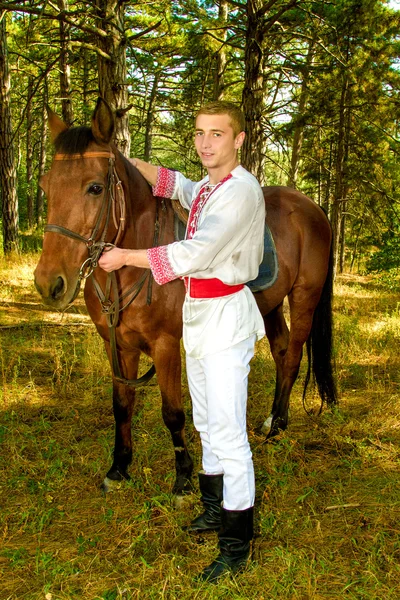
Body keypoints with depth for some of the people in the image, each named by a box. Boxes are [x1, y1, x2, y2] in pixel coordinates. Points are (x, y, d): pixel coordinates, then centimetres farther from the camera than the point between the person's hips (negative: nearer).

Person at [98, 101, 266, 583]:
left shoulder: (242, 191, -18)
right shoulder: (207, 189, 10)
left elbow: (195, 253, -24)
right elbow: (178, 187, 35)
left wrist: (126, 257, -16)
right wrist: (128, 163, 26)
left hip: (227, 315, -9)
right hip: (197, 312, 9)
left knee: (227, 433, -5)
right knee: (206, 423, 19)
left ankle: (237, 546, 7)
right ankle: (216, 509, 36)